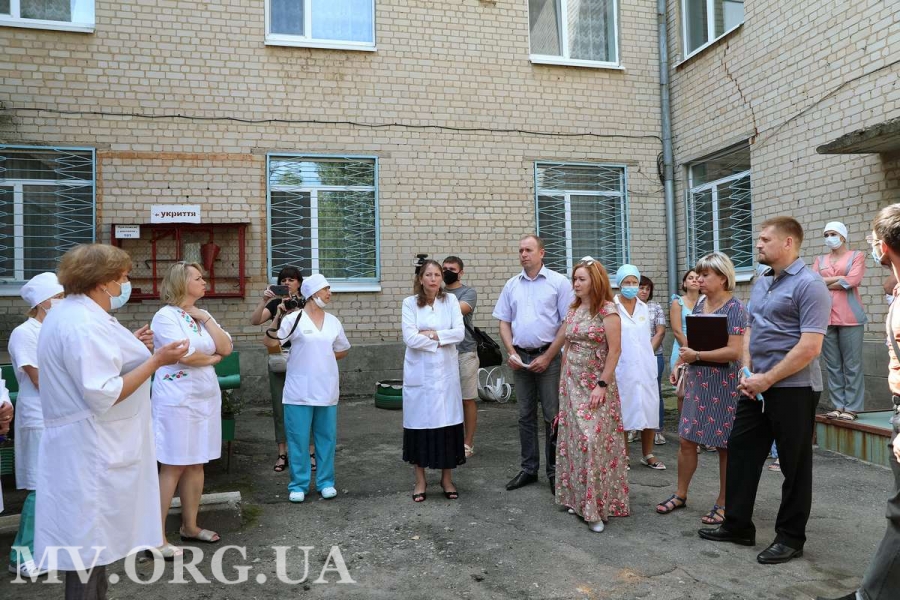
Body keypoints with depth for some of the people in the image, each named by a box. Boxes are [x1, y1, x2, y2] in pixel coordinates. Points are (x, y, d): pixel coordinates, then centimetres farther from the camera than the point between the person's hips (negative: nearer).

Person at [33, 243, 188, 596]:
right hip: (90, 452, -11)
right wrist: (155, 360, -23)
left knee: (93, 542, 20)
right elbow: (103, 396, -27)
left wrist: (128, 349, 27)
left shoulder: (73, 314, 11)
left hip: (90, 449, 11)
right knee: (88, 547, 1)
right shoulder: (83, 324, -23)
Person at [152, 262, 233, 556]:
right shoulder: (166, 315, -11)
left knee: (196, 464, 13)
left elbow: (226, 348, 2)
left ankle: (190, 526, 24)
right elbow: (185, 355, -21)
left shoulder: (203, 315, 12)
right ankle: (157, 535, 6)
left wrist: (205, 319, -5)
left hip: (206, 397, 7)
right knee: (173, 466, -4)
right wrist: (212, 358, -3)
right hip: (177, 399, -7)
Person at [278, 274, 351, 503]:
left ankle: (326, 482, 22)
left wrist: (324, 359, 9)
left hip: (327, 390, 4)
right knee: (298, 438, 2)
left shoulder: (333, 321, 9)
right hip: (300, 391, -4)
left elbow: (343, 350, 20)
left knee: (326, 437, 9)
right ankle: (299, 484, 15)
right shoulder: (294, 319, -5)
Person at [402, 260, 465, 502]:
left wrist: (432, 333, -13)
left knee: (447, 421, 3)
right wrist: (442, 341, -9)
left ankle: (447, 477, 19)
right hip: (419, 372, -1)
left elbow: (460, 333, -6)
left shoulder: (450, 300, 5)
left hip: (446, 371, 1)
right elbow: (410, 338, -12)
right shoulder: (410, 303, -1)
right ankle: (420, 479, 17)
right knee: (420, 421, 3)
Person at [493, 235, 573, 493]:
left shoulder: (559, 282, -3)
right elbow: (504, 322, 12)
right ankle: (529, 469, 21)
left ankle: (554, 471, 12)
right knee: (525, 416, 11)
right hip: (520, 358, 4)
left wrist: (547, 357, -10)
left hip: (548, 357, -4)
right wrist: (511, 352, -2)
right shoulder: (511, 285, 9)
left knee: (552, 416, 0)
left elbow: (568, 324, -6)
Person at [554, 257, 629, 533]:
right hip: (572, 384, 6)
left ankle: (597, 506, 1)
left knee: (594, 440, -9)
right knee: (573, 440, 8)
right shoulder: (573, 310, 10)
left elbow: (614, 350, -13)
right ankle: (579, 498, 20)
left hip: (596, 385, -6)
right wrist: (563, 380, 12)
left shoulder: (608, 311, -10)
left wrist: (602, 385, -17)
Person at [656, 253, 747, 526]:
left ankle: (723, 504, 20)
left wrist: (696, 356, -19)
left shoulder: (734, 308, -13)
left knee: (725, 446, 6)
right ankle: (680, 494, 25)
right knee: (687, 440, 10)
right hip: (697, 382, 7)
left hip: (724, 385, -7)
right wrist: (680, 363, 7)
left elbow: (734, 351, -21)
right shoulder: (699, 304, 9)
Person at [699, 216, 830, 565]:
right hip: (756, 386, 8)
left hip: (793, 389, -8)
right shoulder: (761, 283, 12)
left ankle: (790, 538, 22)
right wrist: (746, 371, 1)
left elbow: (809, 348, -19)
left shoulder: (809, 285, -14)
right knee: (741, 452, 12)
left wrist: (767, 380, -16)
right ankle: (737, 526, 25)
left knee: (794, 465, 7)